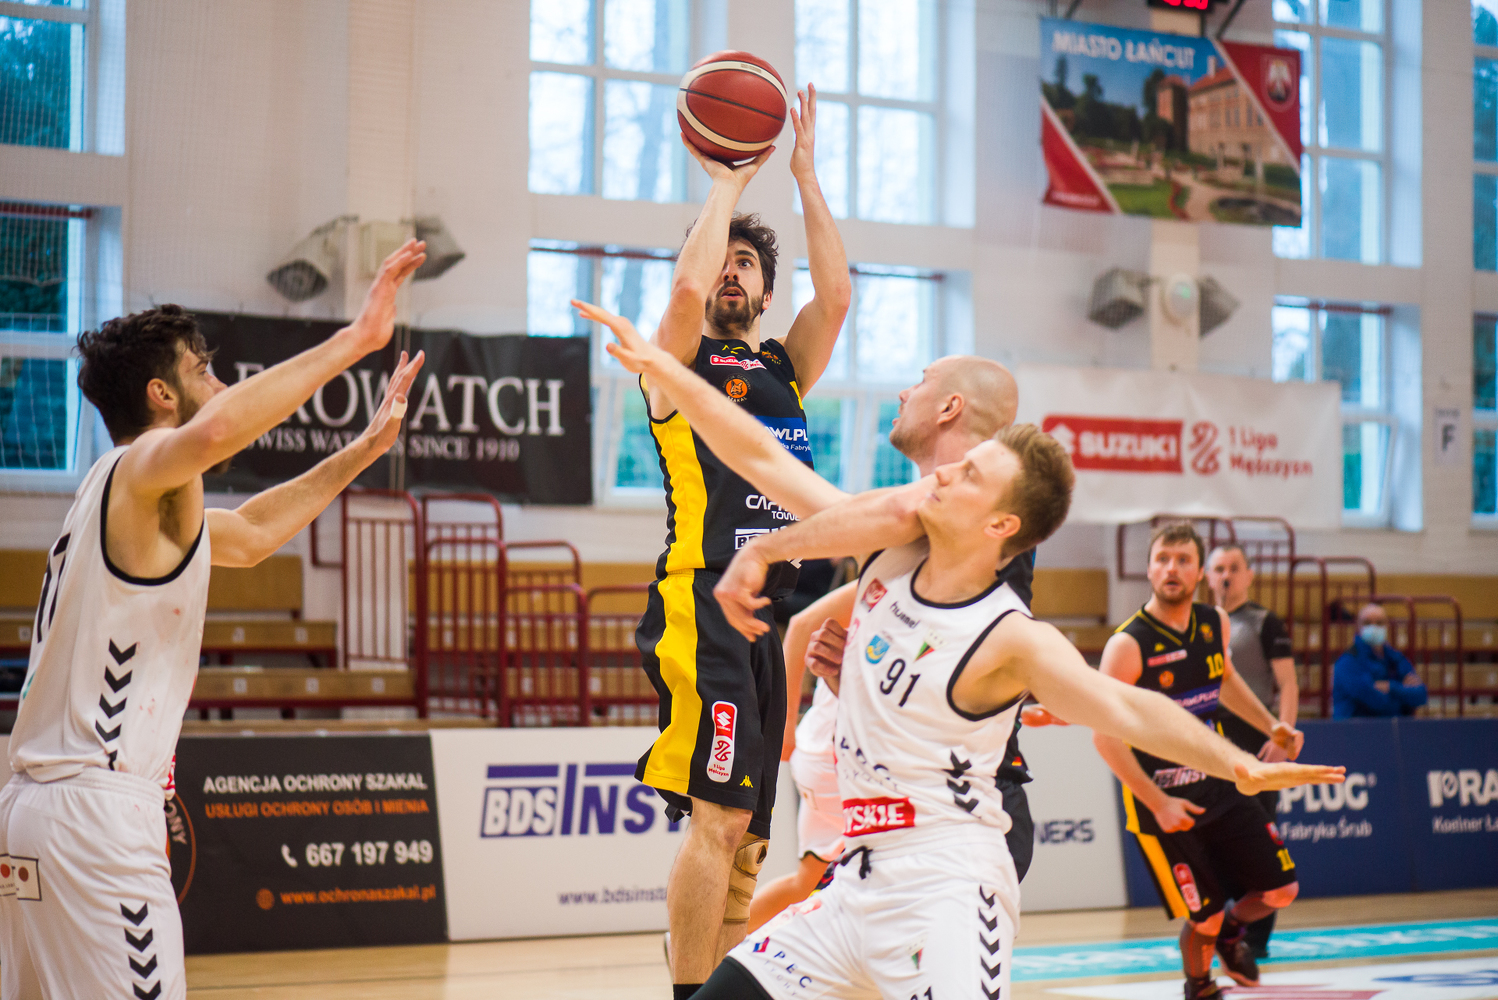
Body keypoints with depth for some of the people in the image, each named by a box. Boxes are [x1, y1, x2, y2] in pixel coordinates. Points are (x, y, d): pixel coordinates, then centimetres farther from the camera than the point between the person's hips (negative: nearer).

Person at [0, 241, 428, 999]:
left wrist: (366, 448, 36)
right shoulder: (140, 469, -7)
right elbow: (214, 429, -32)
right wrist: (355, 339, -27)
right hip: (96, 804, -10)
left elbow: (247, 535, 37)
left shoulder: (125, 496, 22)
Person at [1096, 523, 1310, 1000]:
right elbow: (1106, 736, -18)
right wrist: (1157, 803, -22)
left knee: (1281, 890, 5)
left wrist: (1272, 726, 14)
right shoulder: (1127, 645, -18)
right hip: (1161, 802, -6)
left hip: (1220, 785, 6)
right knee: (1203, 918, -3)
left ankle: (1231, 931, 38)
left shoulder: (1216, 624, 1)